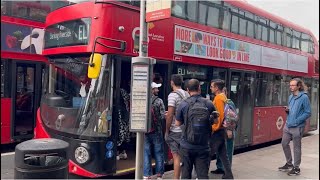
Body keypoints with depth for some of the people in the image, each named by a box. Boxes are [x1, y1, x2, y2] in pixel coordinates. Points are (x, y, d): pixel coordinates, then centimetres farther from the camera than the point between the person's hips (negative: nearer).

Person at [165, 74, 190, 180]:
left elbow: (170, 115, -16)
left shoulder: (172, 95, -13)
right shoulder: (187, 94, 8)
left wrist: (166, 131, -8)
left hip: (175, 130, -7)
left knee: (176, 156, -2)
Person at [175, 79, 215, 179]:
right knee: (203, 174, 4)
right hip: (203, 147, 0)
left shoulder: (183, 104, -8)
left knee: (186, 174, 13)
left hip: (187, 146, 0)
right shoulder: (209, 104, -5)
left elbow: (177, 123, 1)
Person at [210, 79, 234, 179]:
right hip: (221, 130, 9)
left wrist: (213, 129, -18)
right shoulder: (223, 97, 13)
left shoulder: (218, 98, -15)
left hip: (216, 131, -9)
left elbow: (219, 115, -21)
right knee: (223, 154, 13)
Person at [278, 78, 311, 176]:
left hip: (297, 127, -7)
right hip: (287, 125, 7)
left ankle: (296, 168, 19)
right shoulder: (290, 97, 9)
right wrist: (287, 110, -2)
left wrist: (296, 121, -19)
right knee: (284, 144, 15)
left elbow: (308, 113, -12)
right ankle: (289, 163, 33)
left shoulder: (304, 97, -13)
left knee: (296, 148, 4)